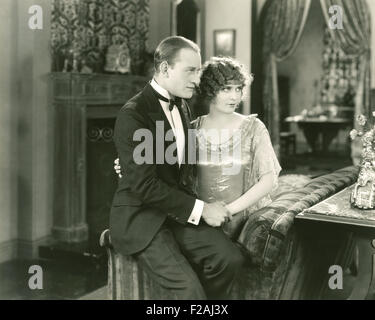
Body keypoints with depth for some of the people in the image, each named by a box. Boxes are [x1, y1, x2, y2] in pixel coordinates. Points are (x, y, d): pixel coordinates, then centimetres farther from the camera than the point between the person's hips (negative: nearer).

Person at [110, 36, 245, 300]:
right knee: (190, 287, -23)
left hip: (177, 214, 7)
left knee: (230, 257, -14)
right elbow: (144, 184, -20)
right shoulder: (133, 115, -15)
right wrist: (199, 209, -17)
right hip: (140, 219, -7)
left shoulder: (182, 107, 12)